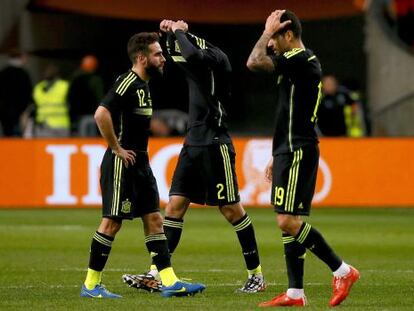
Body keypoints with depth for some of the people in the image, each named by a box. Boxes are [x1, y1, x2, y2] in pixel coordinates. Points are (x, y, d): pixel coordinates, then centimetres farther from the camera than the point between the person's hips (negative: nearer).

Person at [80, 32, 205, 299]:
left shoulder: (144, 85, 14)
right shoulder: (127, 83, -16)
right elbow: (102, 114, -28)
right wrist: (116, 148, -20)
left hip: (140, 164, 10)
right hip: (122, 164, -10)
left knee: (154, 220, 5)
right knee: (112, 222, -4)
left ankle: (170, 282, 4)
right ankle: (91, 285, 4)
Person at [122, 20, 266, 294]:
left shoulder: (216, 57, -12)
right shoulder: (196, 62, 12)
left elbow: (191, 55, -34)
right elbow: (175, 55, 32)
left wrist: (179, 32, -16)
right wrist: (171, 33, 11)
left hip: (215, 145, -8)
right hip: (193, 143, 8)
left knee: (231, 210, -2)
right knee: (175, 205, 1)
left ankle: (257, 274, 8)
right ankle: (156, 274, -1)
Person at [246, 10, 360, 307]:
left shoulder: (301, 61, -14)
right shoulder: (304, 63, 18)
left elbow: (254, 62, -23)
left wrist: (267, 32, -8)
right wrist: (277, 156, 25)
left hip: (298, 153, -10)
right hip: (291, 151, 10)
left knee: (288, 221, -13)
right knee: (289, 222, 8)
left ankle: (342, 271, -7)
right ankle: (295, 293, 9)